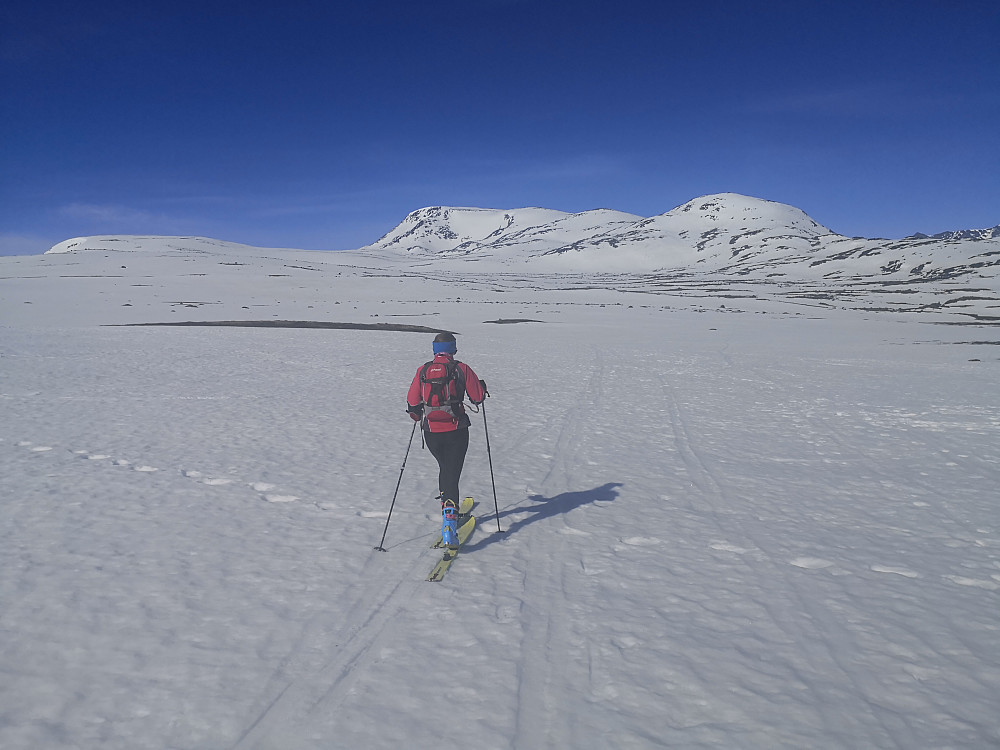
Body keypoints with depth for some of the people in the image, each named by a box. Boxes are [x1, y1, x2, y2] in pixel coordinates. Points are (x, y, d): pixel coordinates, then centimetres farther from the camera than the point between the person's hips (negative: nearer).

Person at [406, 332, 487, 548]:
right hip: (456, 432, -3)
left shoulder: (422, 371, 2)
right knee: (451, 475, -1)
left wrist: (417, 416, 25)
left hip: (431, 433, 3)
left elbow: (412, 402, 3)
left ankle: (447, 506, 38)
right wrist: (482, 386, 20)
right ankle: (449, 521, -16)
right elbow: (478, 397, -2)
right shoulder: (461, 369, -5)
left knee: (444, 467, 27)